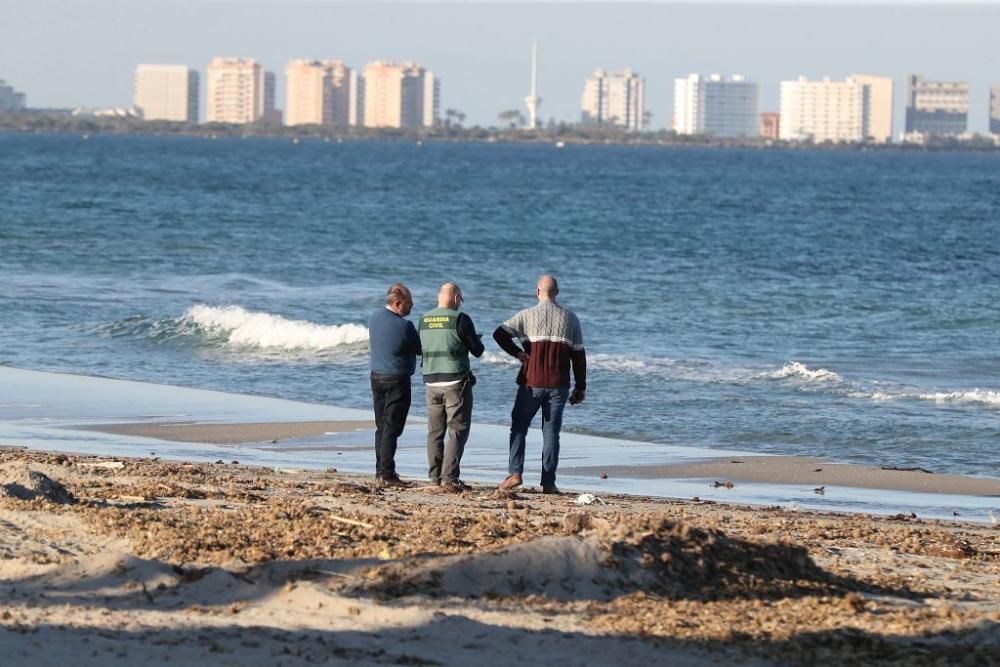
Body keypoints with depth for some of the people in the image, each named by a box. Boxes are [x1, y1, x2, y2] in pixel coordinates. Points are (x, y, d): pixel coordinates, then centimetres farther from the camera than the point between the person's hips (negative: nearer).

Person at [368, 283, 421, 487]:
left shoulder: (375, 317, 3)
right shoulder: (404, 326, -20)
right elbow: (420, 349, -9)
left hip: (376, 376, 7)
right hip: (397, 380, -7)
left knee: (382, 426, 15)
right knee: (392, 428, -5)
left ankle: (380, 471, 18)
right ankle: (387, 474, -8)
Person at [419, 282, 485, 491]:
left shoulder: (424, 320, 6)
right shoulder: (460, 319, -10)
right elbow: (477, 350, -4)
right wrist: (476, 341, 19)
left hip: (432, 382, 5)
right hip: (456, 381, -5)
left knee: (435, 432, 12)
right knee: (458, 431, -3)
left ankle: (436, 477, 14)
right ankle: (449, 478, -10)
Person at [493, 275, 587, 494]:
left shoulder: (527, 316, -2)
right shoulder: (570, 319, 5)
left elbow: (500, 334, -11)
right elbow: (578, 355, 6)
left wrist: (517, 353, -1)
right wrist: (580, 387, 11)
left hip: (532, 383, -2)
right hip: (559, 385, 2)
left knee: (519, 427, 8)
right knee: (551, 432, 5)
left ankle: (515, 473, -5)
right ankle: (548, 482, 1)